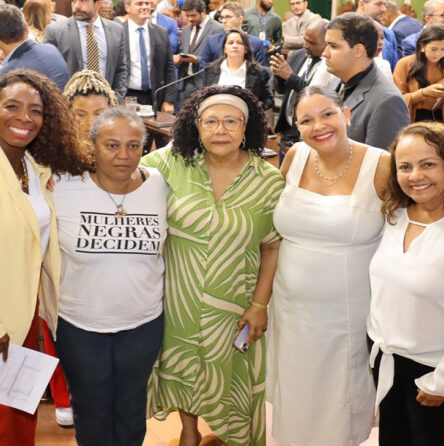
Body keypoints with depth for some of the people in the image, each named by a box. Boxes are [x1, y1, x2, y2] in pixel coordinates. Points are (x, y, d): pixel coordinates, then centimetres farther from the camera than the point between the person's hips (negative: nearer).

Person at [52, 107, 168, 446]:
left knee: (131, 409, 22)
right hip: (79, 327, -1)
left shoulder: (160, 186, -8)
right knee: (91, 411, 20)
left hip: (144, 324, 1)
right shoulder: (63, 189, -15)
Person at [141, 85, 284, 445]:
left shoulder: (269, 181, -10)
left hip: (233, 305, -1)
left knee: (232, 379, 14)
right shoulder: (174, 162, -10)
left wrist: (260, 304, -6)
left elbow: (273, 247, -5)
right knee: (183, 369, 21)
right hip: (178, 300, 1)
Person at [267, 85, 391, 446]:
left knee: (339, 406, 14)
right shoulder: (295, 157, -2)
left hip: (349, 317, -3)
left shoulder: (381, 166, -14)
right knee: (295, 401, 20)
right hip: (293, 309, 4)